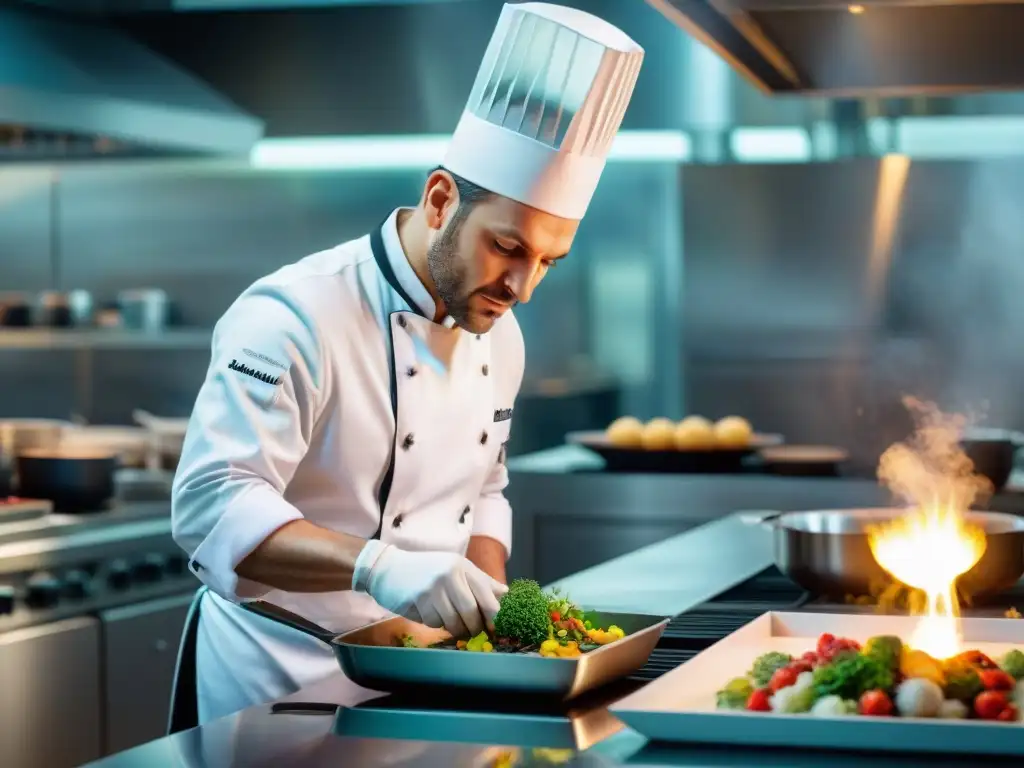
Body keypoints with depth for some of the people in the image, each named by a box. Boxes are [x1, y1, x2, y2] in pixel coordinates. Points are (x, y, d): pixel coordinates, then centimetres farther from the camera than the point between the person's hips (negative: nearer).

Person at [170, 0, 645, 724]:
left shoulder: (498, 335, 4)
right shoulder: (297, 316, -22)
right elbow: (213, 505, -30)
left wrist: (487, 599, -3)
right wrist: (376, 565, -43)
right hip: (286, 672, -7)